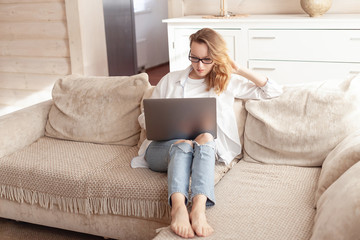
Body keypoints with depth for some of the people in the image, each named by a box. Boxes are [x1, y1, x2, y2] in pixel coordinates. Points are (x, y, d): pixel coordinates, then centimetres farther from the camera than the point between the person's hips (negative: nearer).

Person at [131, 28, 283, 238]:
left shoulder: (227, 82, 17)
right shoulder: (170, 81, 19)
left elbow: (274, 91, 13)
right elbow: (145, 118, 20)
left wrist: (239, 70, 6)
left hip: (205, 150, 0)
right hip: (163, 148, 0)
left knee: (206, 136, -36)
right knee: (183, 142, -36)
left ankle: (199, 207, -57)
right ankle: (178, 207, -61)